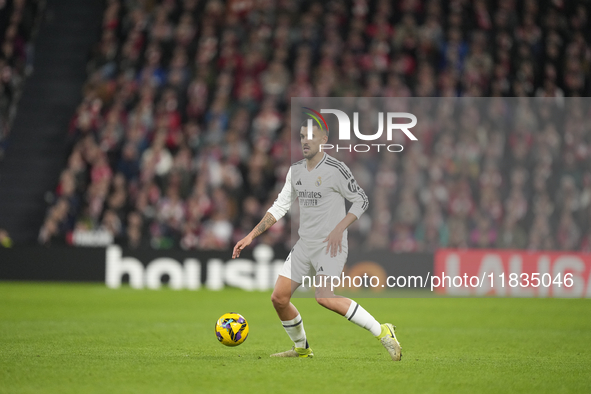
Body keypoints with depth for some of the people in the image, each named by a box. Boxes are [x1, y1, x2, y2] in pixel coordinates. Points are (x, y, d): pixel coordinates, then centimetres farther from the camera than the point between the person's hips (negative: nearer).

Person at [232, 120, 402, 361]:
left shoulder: (336, 170, -11)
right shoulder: (296, 170, 11)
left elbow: (361, 201, -7)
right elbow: (279, 207, 16)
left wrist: (339, 229, -19)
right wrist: (251, 236, 10)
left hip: (331, 246, -8)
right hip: (304, 245, 8)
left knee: (324, 297, -27)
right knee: (279, 298, 3)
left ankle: (382, 332, -20)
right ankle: (301, 348, 24)